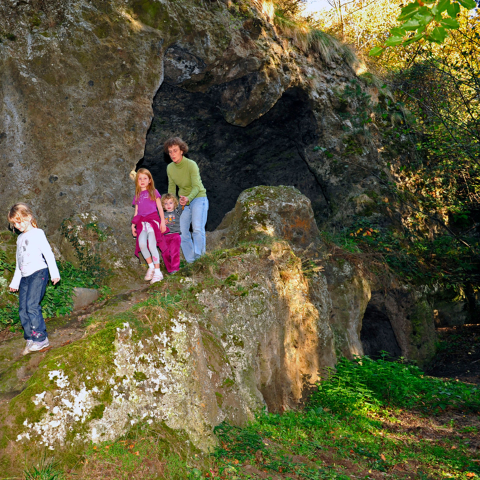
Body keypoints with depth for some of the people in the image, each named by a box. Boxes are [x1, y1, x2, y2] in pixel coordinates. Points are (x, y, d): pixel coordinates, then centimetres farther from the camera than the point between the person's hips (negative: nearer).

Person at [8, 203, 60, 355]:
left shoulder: (37, 233, 0)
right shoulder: (20, 238, 21)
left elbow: (48, 253, -6)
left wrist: (54, 273, -14)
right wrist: (15, 282, 27)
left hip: (38, 273, -7)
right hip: (25, 277, 8)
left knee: (32, 305, -18)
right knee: (23, 310, 0)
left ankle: (41, 338, -14)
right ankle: (30, 339, 5)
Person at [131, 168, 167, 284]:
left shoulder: (153, 192, 10)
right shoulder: (137, 195, 20)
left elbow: (160, 207, 7)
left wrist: (162, 221, 0)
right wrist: (133, 225, 15)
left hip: (153, 220, -3)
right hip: (142, 222, 3)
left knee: (151, 245, -19)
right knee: (142, 244, -20)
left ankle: (157, 271, -14)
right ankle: (151, 266, -2)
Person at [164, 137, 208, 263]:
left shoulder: (191, 165, -20)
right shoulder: (170, 168, -1)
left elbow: (197, 187, -27)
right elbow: (171, 187, 10)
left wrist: (188, 199, -45)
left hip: (198, 198, -6)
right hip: (183, 201, 6)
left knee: (197, 228, -22)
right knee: (182, 232, 1)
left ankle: (199, 256, -15)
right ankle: (190, 262, 9)